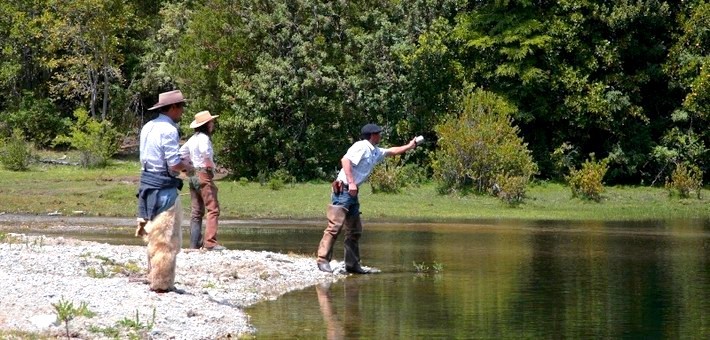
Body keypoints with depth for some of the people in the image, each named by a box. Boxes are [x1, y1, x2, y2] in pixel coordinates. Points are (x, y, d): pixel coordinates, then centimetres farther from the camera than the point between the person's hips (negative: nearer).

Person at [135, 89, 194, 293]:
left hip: (147, 183, 9)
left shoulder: (148, 127, 12)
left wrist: (180, 164, 16)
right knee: (167, 240, -3)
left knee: (155, 237, 18)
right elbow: (174, 164, -20)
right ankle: (162, 284, 0)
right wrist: (187, 167, 2)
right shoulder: (168, 130, -16)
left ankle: (154, 278, 26)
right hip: (164, 188, -9)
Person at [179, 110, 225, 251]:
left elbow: (181, 153, 23)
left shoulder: (193, 138, 15)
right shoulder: (204, 138, -13)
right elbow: (205, 151, -35)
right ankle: (210, 242, -19)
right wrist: (210, 165, -22)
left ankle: (195, 242, 14)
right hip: (204, 175, -10)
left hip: (193, 176, 10)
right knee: (213, 209, -11)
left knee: (197, 211, 13)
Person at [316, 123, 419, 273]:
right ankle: (323, 260, -18)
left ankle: (352, 264, 15)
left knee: (355, 230, 11)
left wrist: (409, 146, 42)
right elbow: (345, 160, -22)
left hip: (352, 193, 10)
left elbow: (391, 151, 38)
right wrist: (351, 182, -27)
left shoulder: (375, 152, 19)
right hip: (343, 189, -10)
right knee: (335, 226, -16)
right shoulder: (362, 147, -10)